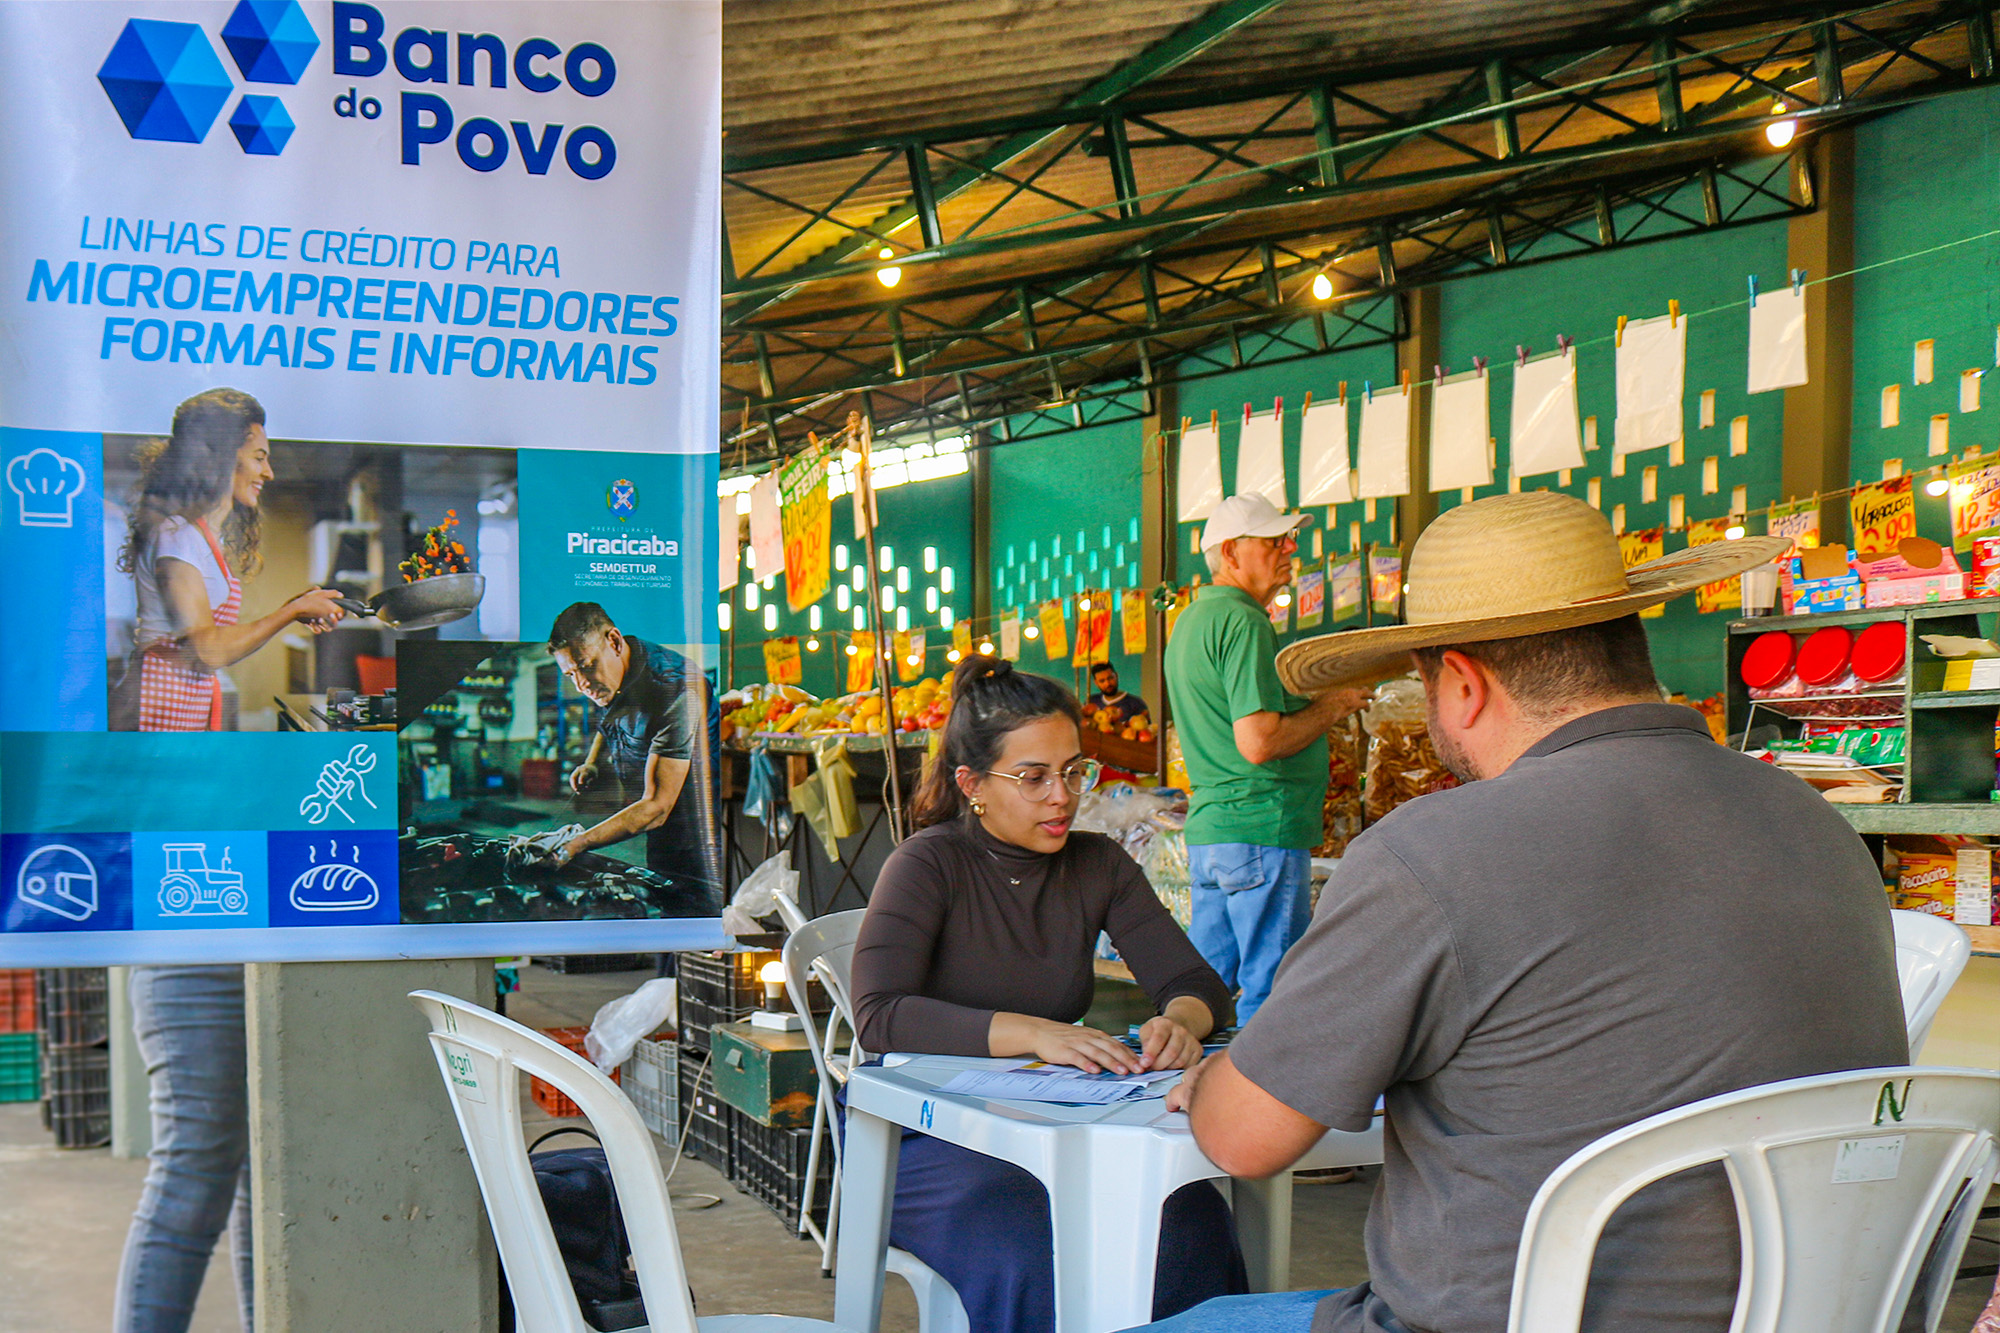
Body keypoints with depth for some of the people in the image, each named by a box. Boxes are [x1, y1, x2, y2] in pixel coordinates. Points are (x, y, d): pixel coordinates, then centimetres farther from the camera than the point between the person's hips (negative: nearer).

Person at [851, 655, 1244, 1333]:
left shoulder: (1098, 864, 6)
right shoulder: (929, 865, -9)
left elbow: (1196, 982, 1)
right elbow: (879, 1017, -23)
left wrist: (1182, 1019, -24)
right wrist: (1033, 1033, -34)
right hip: (925, 1135, -4)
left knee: (1191, 1227, -24)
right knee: (1033, 1256, -33)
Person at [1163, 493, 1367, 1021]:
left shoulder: (1190, 621, 18)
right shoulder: (1244, 622, -14)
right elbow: (1258, 744, -22)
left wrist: (1307, 700, 19)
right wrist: (1332, 706, -8)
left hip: (1208, 826, 10)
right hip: (1262, 830, -10)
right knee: (1272, 991, -4)